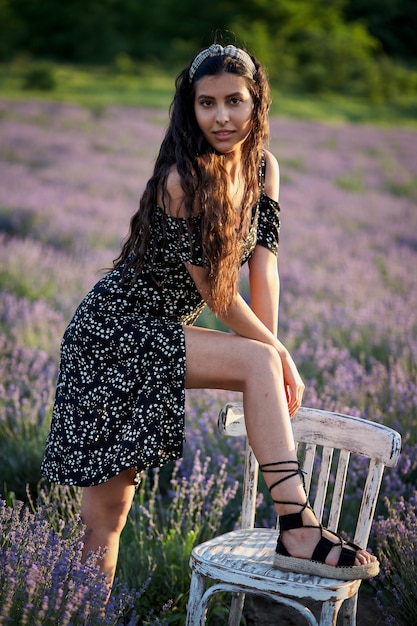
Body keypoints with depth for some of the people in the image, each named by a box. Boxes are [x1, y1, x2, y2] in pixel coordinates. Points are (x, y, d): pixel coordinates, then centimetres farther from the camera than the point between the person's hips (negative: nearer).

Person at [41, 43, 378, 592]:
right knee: (259, 363, -25)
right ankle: (298, 530, -28)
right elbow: (217, 293, -19)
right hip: (113, 328, -7)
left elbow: (263, 265, -2)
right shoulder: (183, 180, -22)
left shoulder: (263, 169, 2)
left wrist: (273, 354, -10)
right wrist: (278, 356, -11)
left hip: (158, 334, 7)